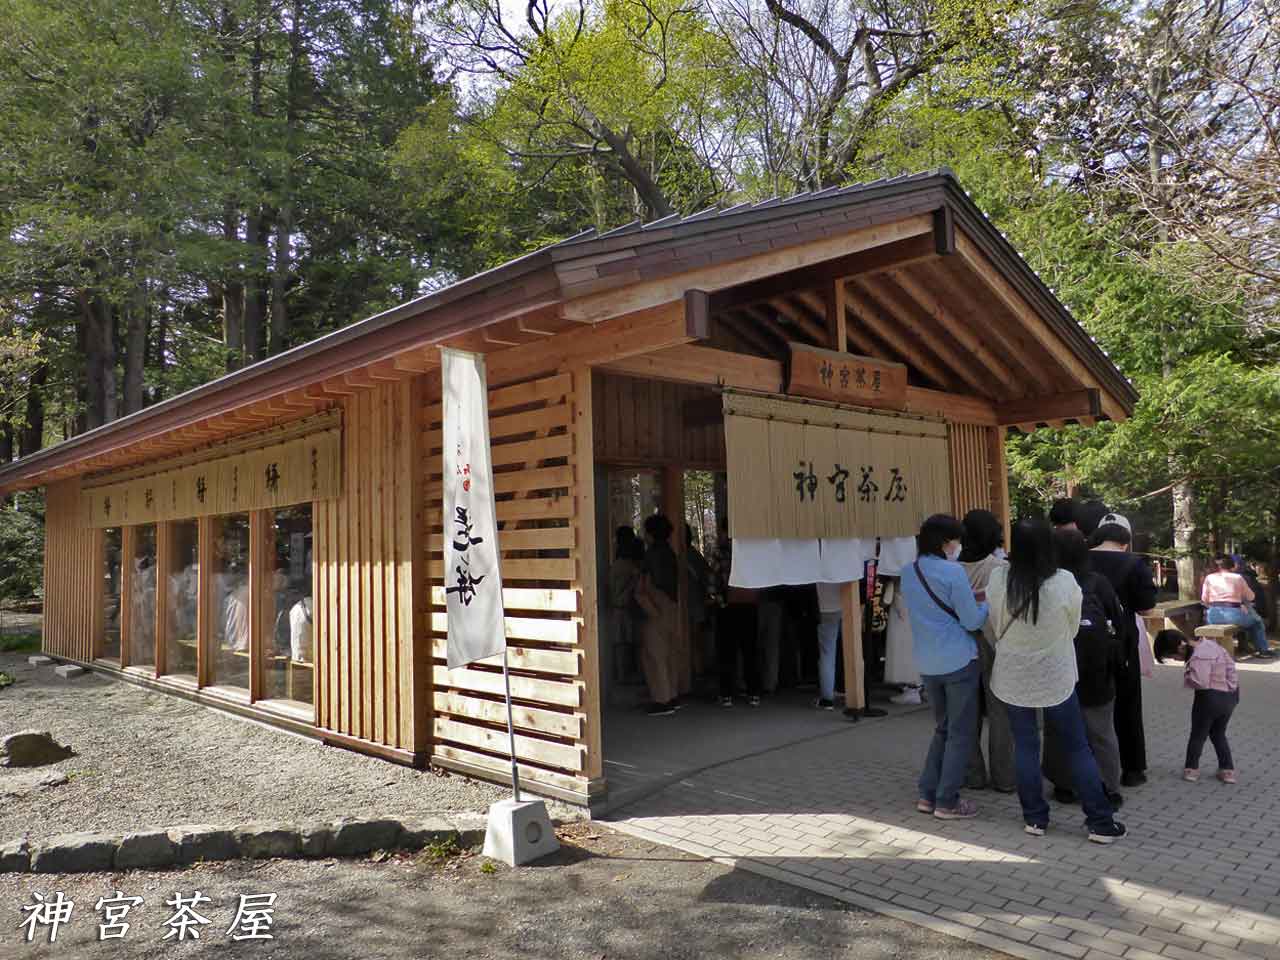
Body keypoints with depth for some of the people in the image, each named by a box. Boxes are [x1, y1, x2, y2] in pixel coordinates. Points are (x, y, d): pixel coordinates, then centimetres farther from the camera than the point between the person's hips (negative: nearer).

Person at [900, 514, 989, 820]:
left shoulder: (908, 573, 7)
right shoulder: (953, 572, -15)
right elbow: (972, 621, -12)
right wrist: (989, 602, 6)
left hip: (927, 664, 7)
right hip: (959, 662, -7)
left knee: (942, 728, 20)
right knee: (961, 733, 5)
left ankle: (928, 794, 19)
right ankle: (947, 802, 9)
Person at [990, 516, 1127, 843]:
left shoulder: (998, 579, -15)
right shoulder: (1065, 582, -19)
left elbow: (996, 627, -2)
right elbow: (1072, 629, -2)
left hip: (1014, 677, 1)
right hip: (1056, 677, -1)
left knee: (1025, 746, 13)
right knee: (1077, 748, 12)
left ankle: (1034, 818, 19)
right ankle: (1101, 822, 18)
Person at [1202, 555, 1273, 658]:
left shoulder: (1209, 578, 8)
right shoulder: (1238, 578, 4)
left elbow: (1204, 600, 8)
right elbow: (1251, 597, 14)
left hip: (1214, 615, 2)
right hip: (1234, 614, -2)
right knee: (1257, 621, 27)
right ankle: (1263, 650, 31)